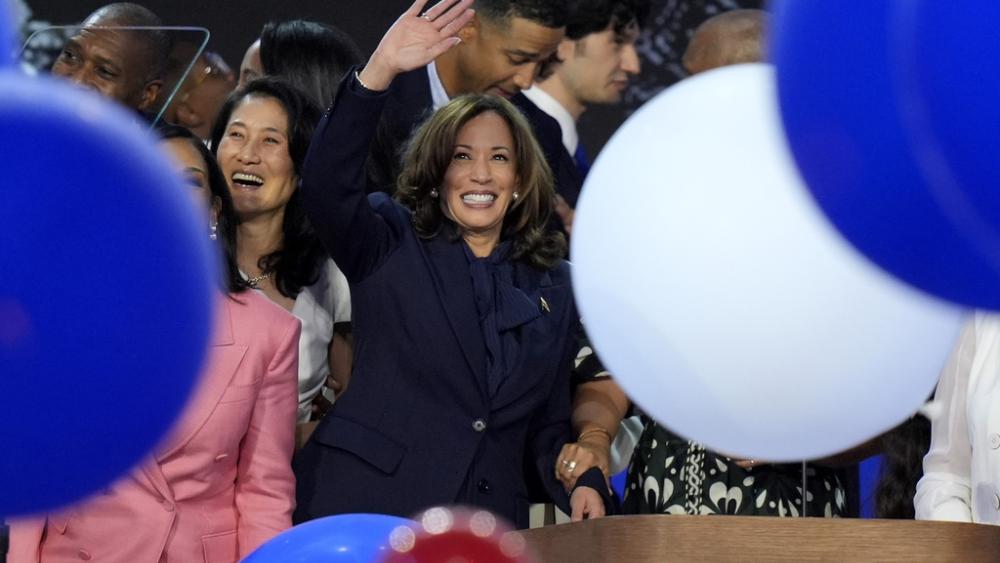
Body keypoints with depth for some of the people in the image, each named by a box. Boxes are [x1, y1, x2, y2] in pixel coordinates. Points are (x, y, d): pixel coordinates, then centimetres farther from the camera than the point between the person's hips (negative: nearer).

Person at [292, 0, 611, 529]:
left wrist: (584, 486, -3)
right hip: (365, 513, -3)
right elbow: (326, 185, -15)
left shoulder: (553, 287, 16)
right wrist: (381, 70, -25)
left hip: (488, 523, 4)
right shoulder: (391, 246, 5)